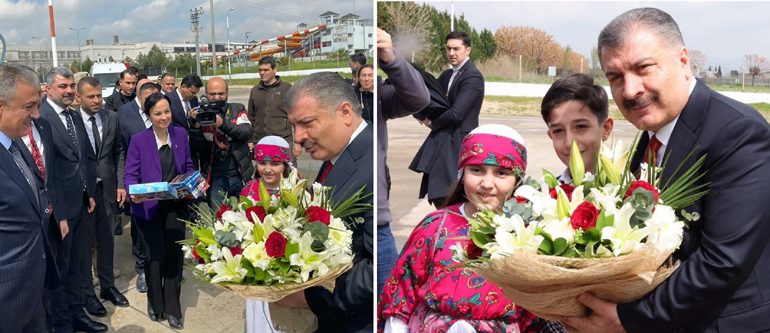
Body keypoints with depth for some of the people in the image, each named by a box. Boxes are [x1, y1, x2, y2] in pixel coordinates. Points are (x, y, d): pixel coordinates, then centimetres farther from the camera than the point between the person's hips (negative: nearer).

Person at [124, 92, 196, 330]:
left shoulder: (180, 134, 1)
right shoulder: (139, 140, -9)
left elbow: (188, 167, 9)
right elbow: (130, 175, -8)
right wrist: (134, 193, -28)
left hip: (176, 205, 2)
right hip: (149, 206, -2)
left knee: (174, 254, 6)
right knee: (155, 255, 8)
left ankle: (172, 307, 21)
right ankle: (155, 303, 32)